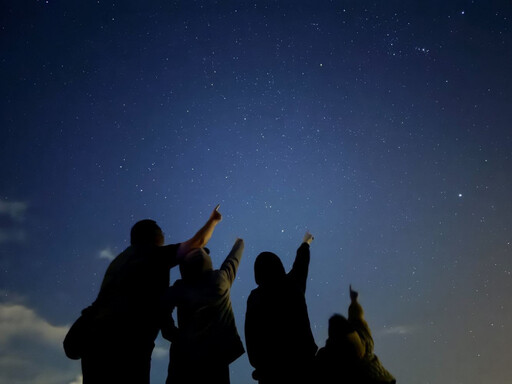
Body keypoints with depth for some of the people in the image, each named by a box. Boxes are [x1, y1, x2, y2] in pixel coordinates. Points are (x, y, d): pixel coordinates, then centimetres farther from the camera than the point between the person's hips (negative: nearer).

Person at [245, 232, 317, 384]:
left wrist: (256, 363, 1)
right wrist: (306, 243, 40)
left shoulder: (256, 297, -8)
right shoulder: (293, 285, -1)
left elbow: (252, 334, -8)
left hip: (271, 360, -2)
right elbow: (301, 264, 20)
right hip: (301, 355, 2)